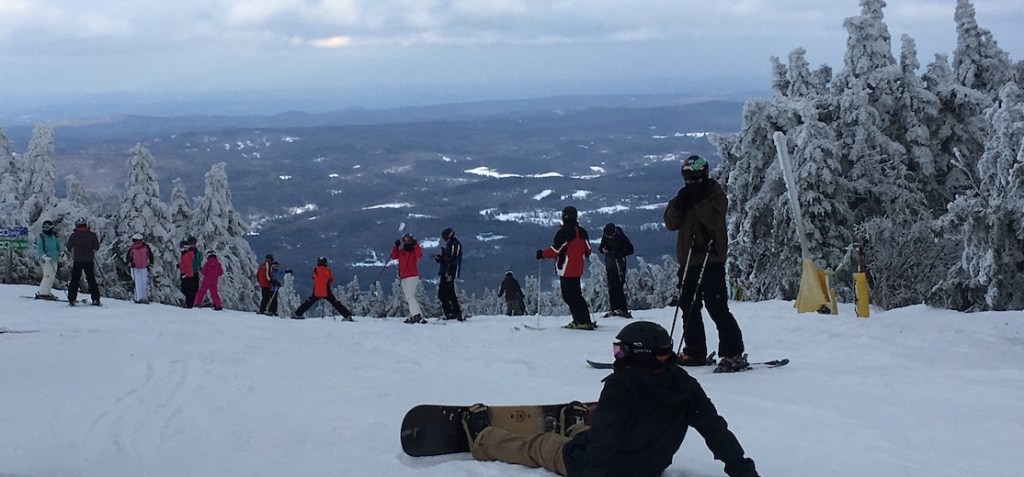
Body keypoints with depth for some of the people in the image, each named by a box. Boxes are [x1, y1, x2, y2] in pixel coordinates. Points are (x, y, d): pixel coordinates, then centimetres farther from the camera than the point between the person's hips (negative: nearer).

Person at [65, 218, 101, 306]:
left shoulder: (74, 235, -5)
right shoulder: (92, 235, -2)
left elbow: (68, 247, -1)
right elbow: (96, 247, -1)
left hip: (77, 260, -1)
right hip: (89, 260, 1)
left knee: (74, 280, 8)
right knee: (91, 280, 8)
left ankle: (72, 299, 2)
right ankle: (96, 299, 3)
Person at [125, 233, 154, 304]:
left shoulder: (146, 247, -2)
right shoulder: (131, 248, 0)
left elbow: (151, 256, 7)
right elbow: (127, 257, 10)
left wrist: (150, 265, 2)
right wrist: (130, 263, -8)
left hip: (144, 268, 0)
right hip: (135, 268, 0)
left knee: (145, 283, -2)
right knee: (138, 284, -3)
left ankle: (145, 298, 4)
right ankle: (138, 298, -2)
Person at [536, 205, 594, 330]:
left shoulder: (564, 232, -17)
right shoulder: (582, 232, 7)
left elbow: (556, 250, -20)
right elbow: (588, 250, 14)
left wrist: (542, 254, -7)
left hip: (566, 270, -8)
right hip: (578, 270, 8)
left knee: (568, 296, -3)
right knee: (575, 294, 17)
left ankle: (583, 321, -8)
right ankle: (580, 320, 15)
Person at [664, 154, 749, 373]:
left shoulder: (716, 194, 0)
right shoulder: (684, 196, 16)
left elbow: (714, 219, -17)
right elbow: (671, 223, 5)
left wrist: (699, 200, -19)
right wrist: (679, 203, -10)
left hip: (711, 259, -7)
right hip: (688, 261, 7)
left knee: (716, 306, -12)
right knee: (689, 308, 10)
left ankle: (733, 354, -11)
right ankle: (695, 353, 19)